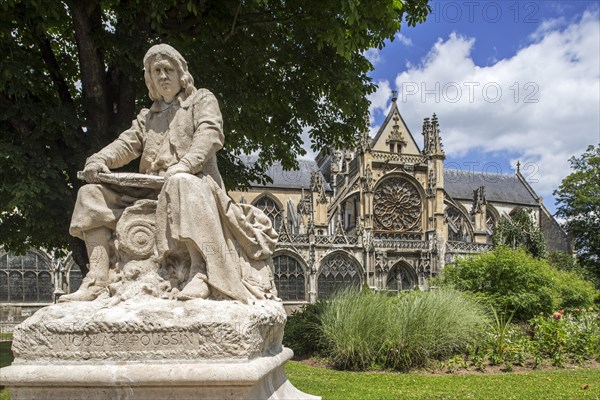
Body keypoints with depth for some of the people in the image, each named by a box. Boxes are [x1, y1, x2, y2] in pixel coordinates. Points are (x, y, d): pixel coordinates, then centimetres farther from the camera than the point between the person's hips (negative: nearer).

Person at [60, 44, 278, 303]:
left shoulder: (202, 100, 14)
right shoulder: (147, 117, 30)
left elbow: (210, 135, -6)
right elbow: (127, 143, 15)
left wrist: (185, 164, -25)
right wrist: (99, 159, -8)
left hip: (197, 181, -6)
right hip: (150, 191, 6)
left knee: (181, 184, -41)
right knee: (92, 194, -7)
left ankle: (202, 272, -47)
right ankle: (97, 279, -15)